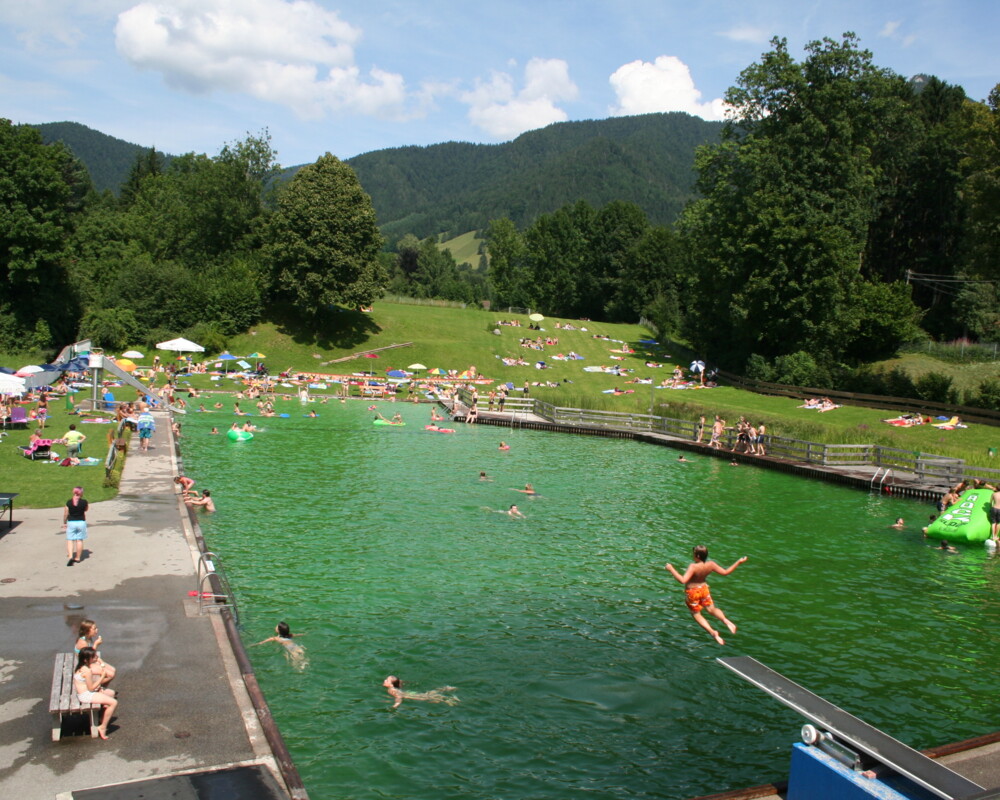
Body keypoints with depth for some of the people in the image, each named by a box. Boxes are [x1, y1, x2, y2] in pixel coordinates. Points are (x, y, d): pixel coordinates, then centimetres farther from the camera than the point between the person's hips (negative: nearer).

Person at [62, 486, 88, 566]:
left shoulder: (69, 502, -7)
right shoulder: (84, 502, -8)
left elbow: (65, 514, 0)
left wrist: (64, 523, 14)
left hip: (71, 522, 0)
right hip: (81, 522, 0)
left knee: (70, 540, 5)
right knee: (79, 540, 9)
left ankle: (70, 556, -12)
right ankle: (78, 558, 16)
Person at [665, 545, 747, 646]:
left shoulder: (693, 567, -34)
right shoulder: (710, 565, -16)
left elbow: (683, 580, -42)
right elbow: (725, 572, -3)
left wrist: (671, 569, -36)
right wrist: (738, 562, 8)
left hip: (692, 592, -5)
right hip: (704, 589, 5)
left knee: (696, 614, 13)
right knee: (712, 609, 24)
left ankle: (712, 632, -2)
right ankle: (725, 621, -3)